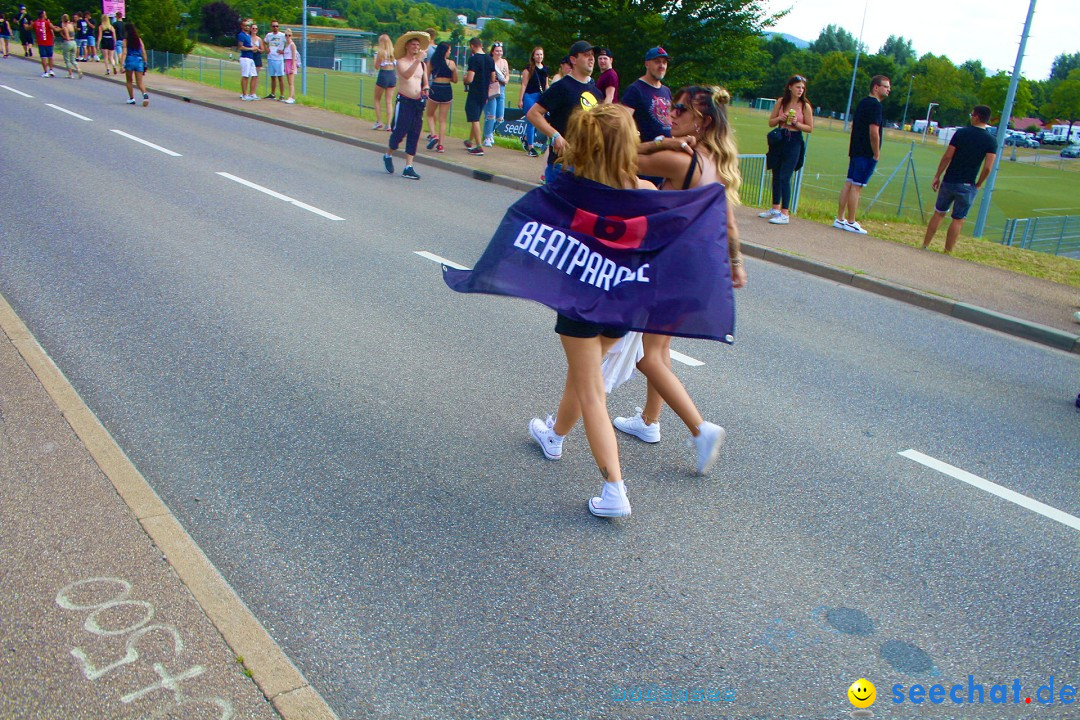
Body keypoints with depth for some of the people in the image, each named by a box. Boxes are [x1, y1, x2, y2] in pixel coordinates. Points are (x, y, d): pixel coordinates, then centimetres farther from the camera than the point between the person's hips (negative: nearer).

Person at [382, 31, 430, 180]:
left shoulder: (422, 64, 14)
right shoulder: (401, 62, -3)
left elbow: (425, 83, 21)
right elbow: (406, 75, -24)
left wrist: (425, 89, -2)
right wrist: (417, 60, -29)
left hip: (418, 103, 5)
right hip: (404, 101, -5)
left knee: (414, 135, 2)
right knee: (400, 131, -5)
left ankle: (408, 168, 4)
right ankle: (388, 155, 23)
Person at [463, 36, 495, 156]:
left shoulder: (473, 59, -15)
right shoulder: (490, 59, 6)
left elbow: (470, 79, -21)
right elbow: (493, 79, 11)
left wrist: (465, 79, 0)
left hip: (474, 93, -7)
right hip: (484, 94, 7)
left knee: (474, 120, -3)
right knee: (476, 119, 20)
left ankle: (479, 147, -7)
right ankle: (470, 142, 32)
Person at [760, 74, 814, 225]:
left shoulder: (805, 106, -3)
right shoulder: (781, 102, 4)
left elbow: (810, 128, -1)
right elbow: (771, 122, 9)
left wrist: (796, 123, -15)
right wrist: (779, 118, -11)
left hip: (794, 142, -4)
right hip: (779, 140, 4)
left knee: (785, 177, -11)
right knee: (776, 175, 12)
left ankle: (785, 214, -10)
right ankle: (775, 209, 26)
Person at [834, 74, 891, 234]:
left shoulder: (862, 102, 16)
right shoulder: (875, 105, -13)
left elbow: (853, 125, 24)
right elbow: (874, 132, -20)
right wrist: (876, 153, -13)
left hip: (856, 151, 9)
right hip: (867, 153, -9)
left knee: (849, 184, 9)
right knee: (856, 187, -6)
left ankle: (840, 219, 12)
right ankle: (851, 222, -3)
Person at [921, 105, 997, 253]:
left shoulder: (961, 133, -3)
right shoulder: (991, 141, -4)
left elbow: (947, 157, -5)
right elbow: (987, 167, -11)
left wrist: (937, 176, 2)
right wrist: (978, 184, 3)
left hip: (949, 181, 1)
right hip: (967, 186, -1)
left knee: (939, 213, 14)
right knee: (958, 220, 6)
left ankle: (924, 246, 16)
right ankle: (947, 252, 7)